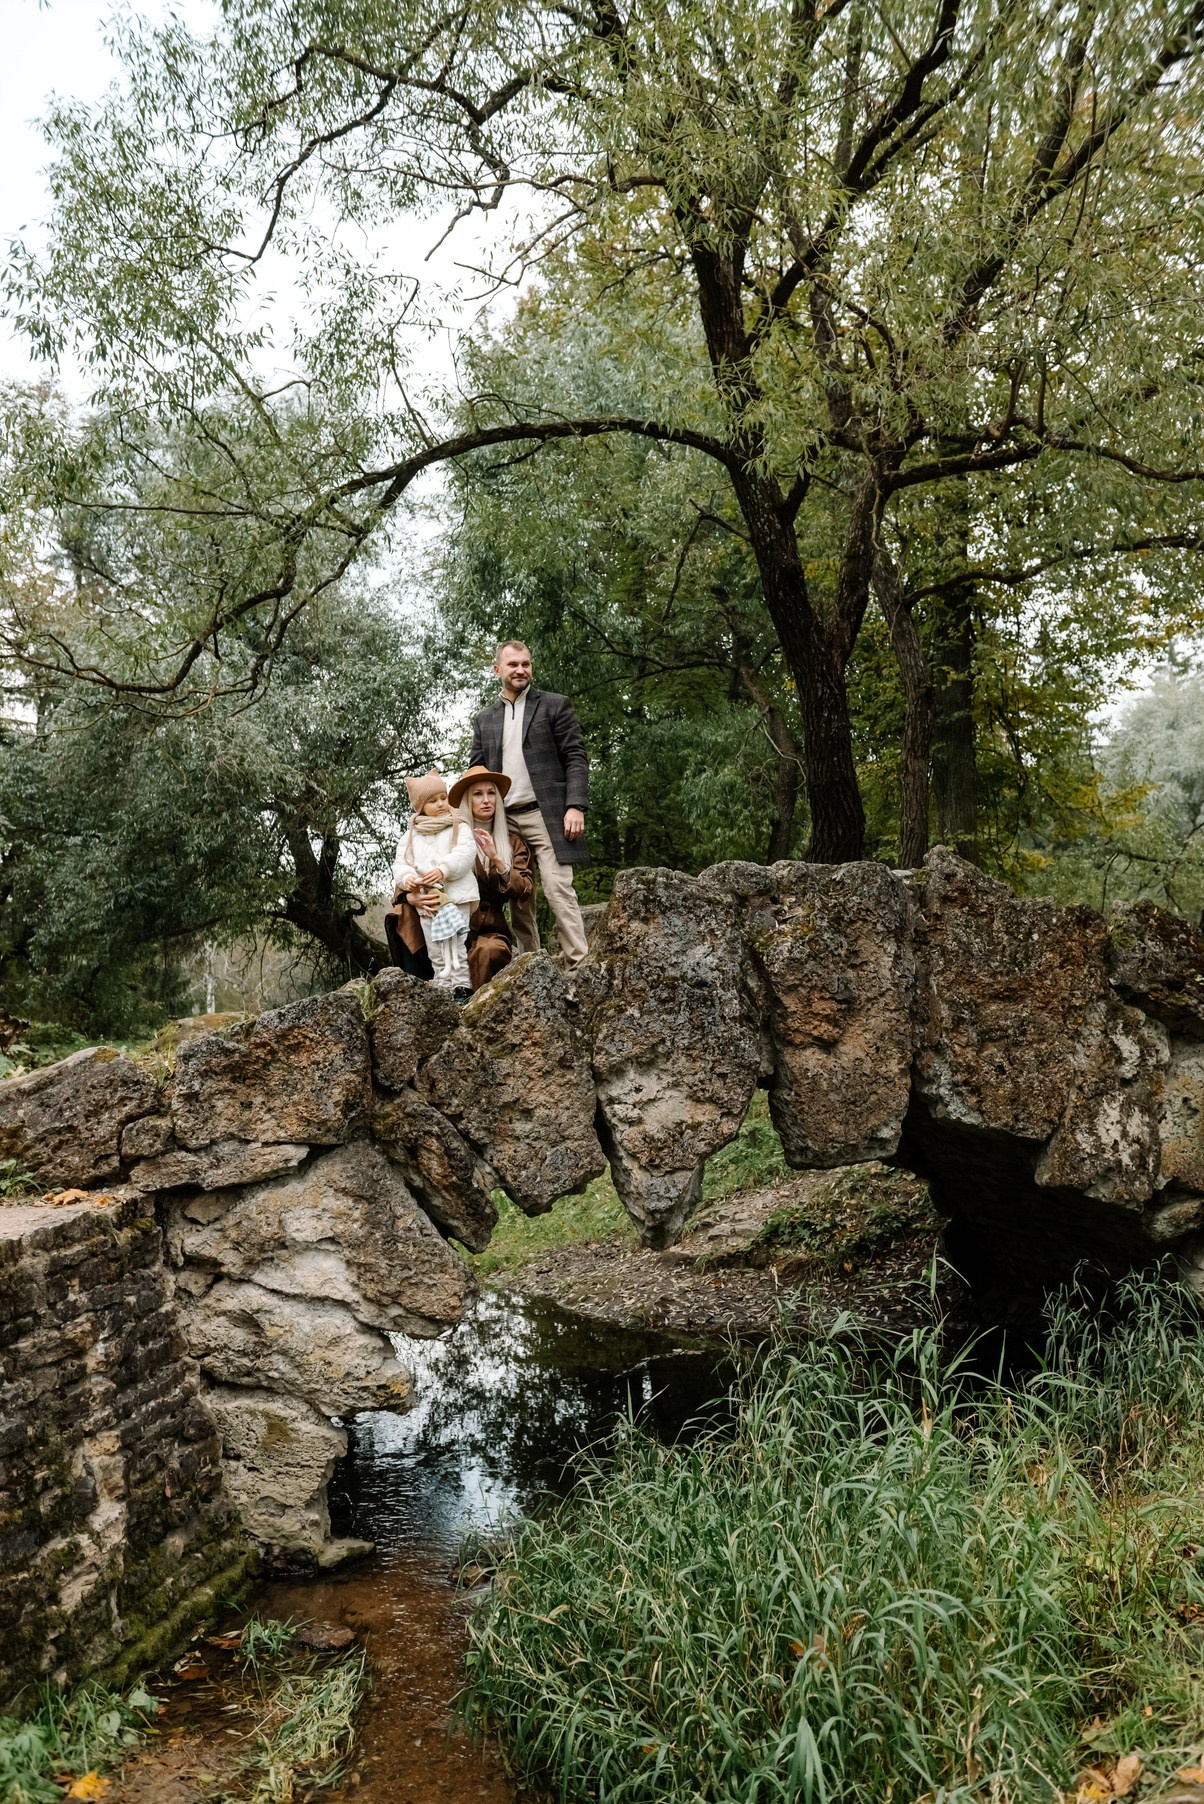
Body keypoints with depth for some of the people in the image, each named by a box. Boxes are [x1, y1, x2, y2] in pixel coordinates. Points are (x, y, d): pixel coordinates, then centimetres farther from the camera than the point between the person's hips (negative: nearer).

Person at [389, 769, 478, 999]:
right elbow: (400, 863, 9)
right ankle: (444, 988, 14)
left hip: (456, 896, -4)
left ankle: (461, 985, -2)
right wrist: (407, 877, -13)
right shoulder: (410, 836, 14)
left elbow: (465, 853, -10)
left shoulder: (459, 828, 5)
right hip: (425, 900, 4)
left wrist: (443, 870, -24)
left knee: (456, 946, -6)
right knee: (435, 950, 8)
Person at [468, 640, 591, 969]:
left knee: (558, 890, -14)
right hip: (504, 820, 4)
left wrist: (575, 806, -13)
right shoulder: (484, 719, 17)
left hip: (546, 815, -4)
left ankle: (580, 965, -14)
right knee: (519, 898, 5)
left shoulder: (555, 705, 5)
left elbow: (576, 758, -1)